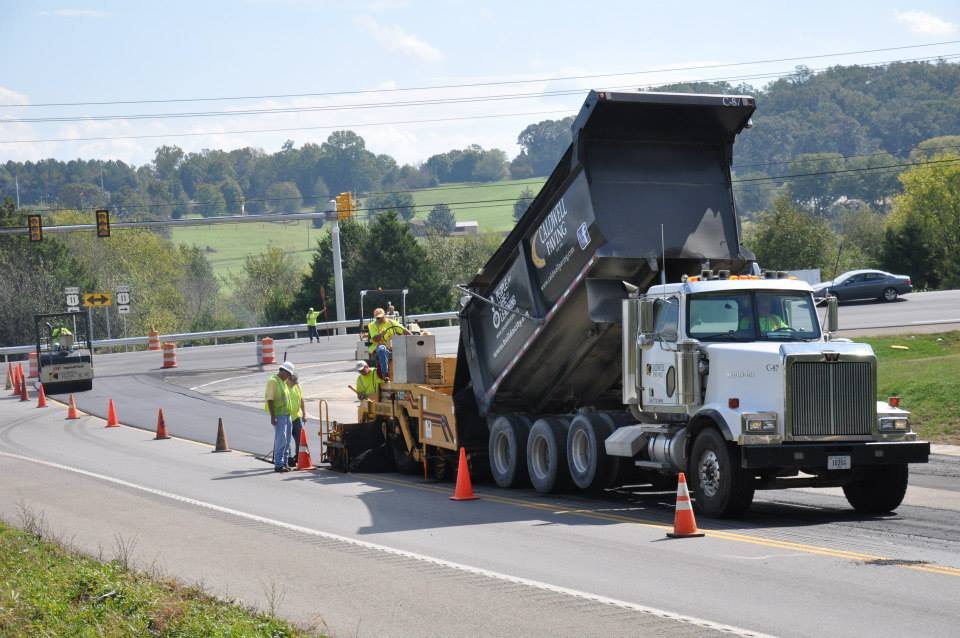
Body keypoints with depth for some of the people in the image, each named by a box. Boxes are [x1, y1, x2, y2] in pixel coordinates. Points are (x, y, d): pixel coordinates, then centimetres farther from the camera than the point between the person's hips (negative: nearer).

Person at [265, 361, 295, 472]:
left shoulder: (283, 382, 17)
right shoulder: (273, 381, -12)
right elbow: (270, 399, -17)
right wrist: (272, 416, -21)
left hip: (286, 415, 9)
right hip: (278, 416, -9)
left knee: (286, 441, 11)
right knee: (281, 440, -10)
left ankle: (284, 463, 17)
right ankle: (278, 465, -9)